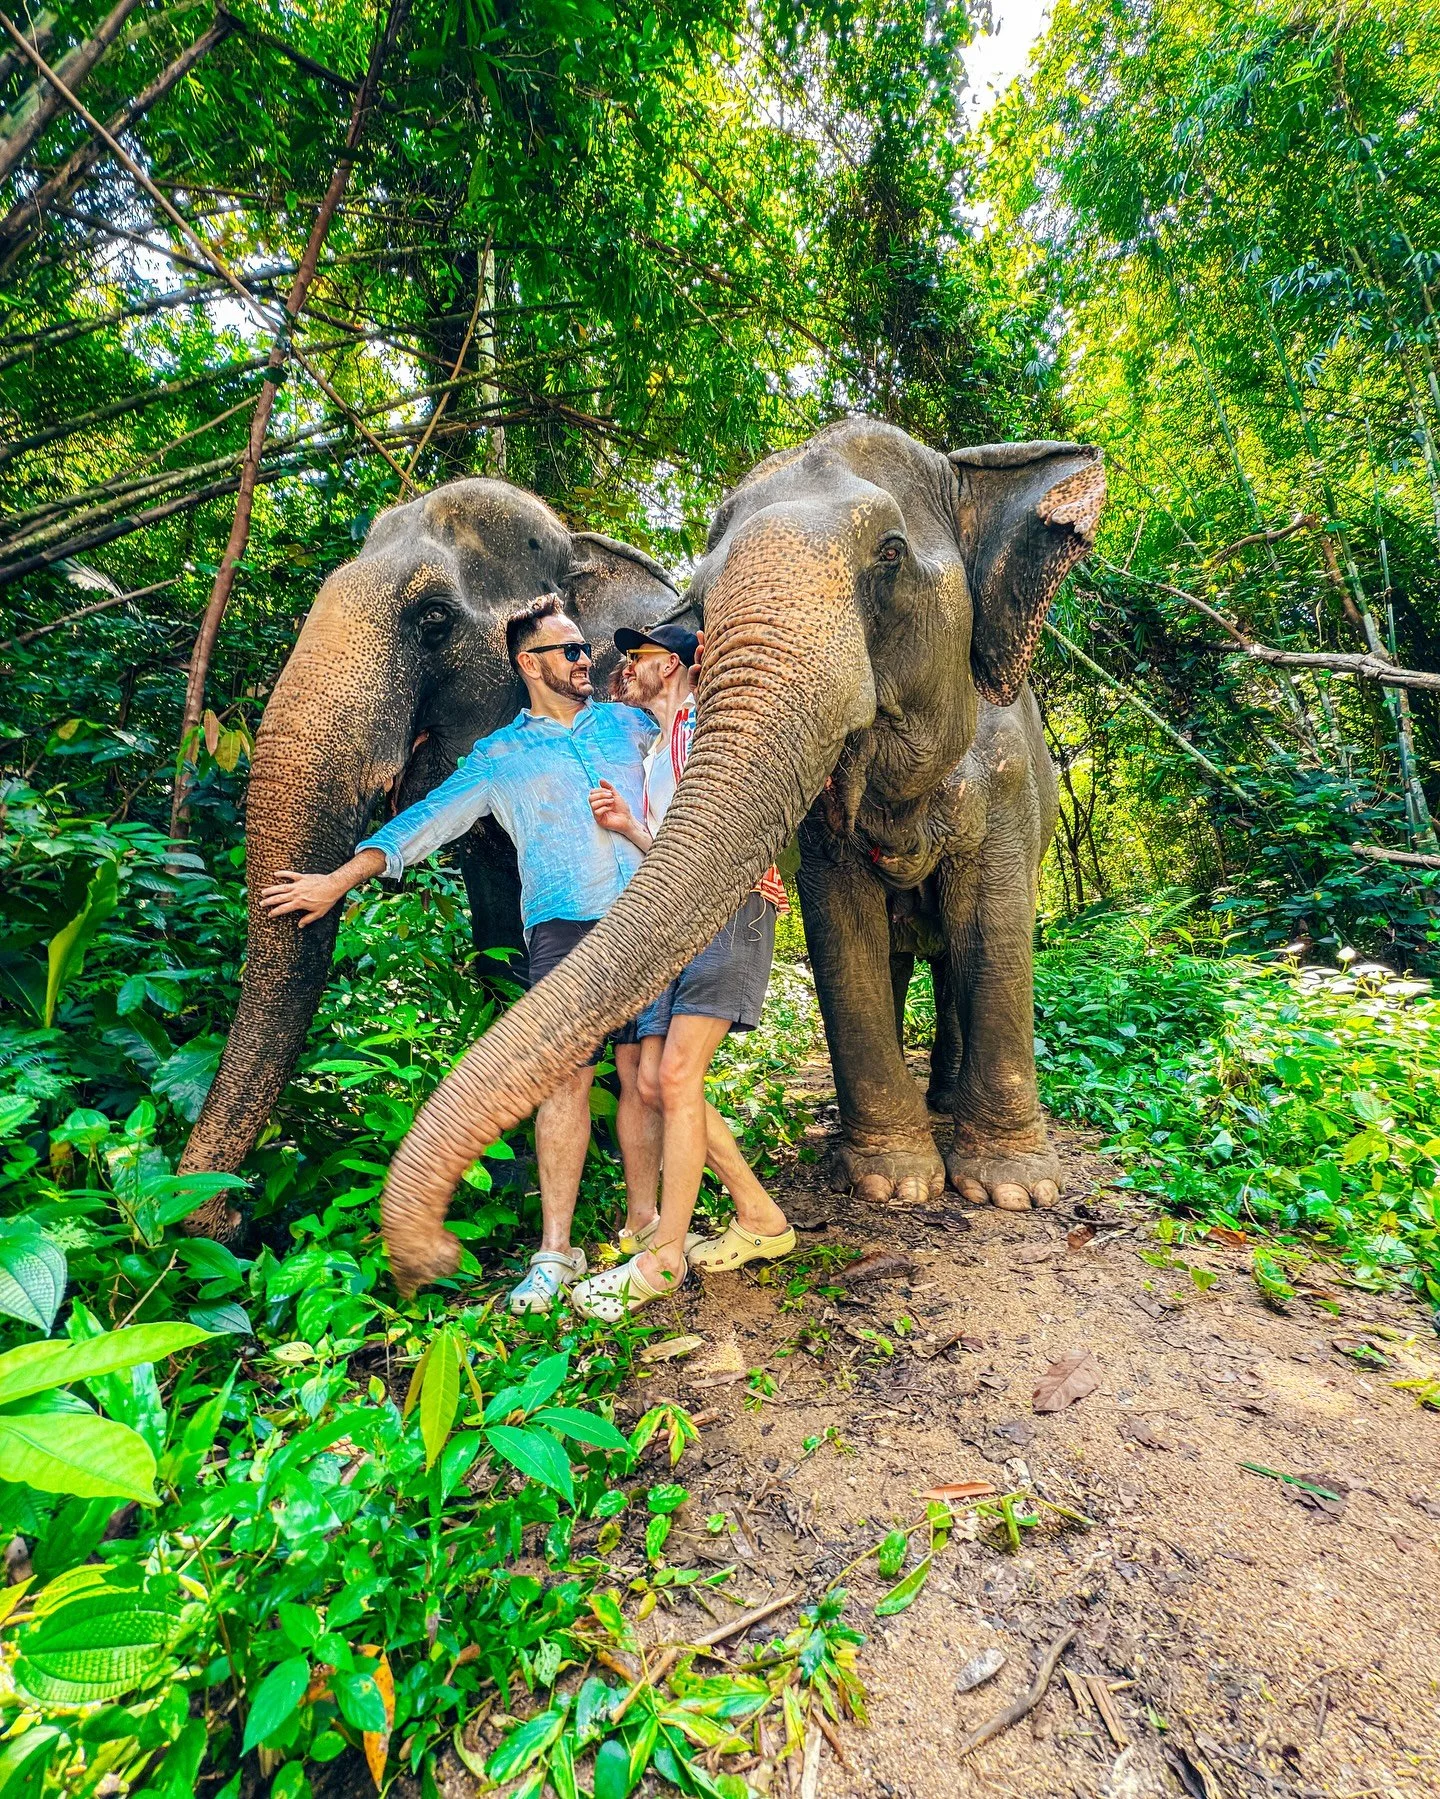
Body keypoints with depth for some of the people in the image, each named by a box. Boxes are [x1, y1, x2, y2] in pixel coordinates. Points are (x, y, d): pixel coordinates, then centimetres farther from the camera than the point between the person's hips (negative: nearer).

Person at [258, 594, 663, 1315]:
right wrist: (339, 880, 5)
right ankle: (555, 1251, 3)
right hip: (565, 927, -2)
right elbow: (426, 819, 9)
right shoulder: (499, 756, 13)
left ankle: (641, 1225, 18)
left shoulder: (628, 722, 19)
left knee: (642, 1072, 4)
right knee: (566, 1079, -8)